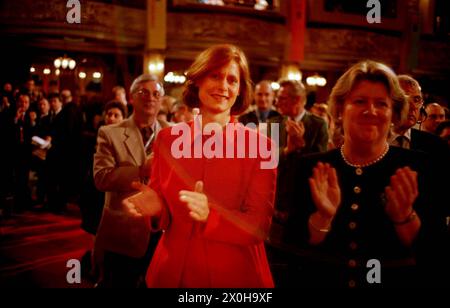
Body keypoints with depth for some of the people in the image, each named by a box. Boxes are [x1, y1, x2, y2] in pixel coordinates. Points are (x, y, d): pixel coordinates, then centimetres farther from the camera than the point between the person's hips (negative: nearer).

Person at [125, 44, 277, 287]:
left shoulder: (258, 145, -9)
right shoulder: (167, 139, -1)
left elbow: (258, 227, -13)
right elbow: (163, 210, 6)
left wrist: (210, 216, -29)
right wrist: (155, 208, -16)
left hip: (234, 276, -2)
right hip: (173, 272, 2)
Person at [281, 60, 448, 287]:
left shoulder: (418, 167, -9)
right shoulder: (311, 168, -6)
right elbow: (293, 251, -10)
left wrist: (405, 217, -29)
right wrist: (322, 217, -26)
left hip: (397, 282, 0)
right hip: (322, 281, 1)